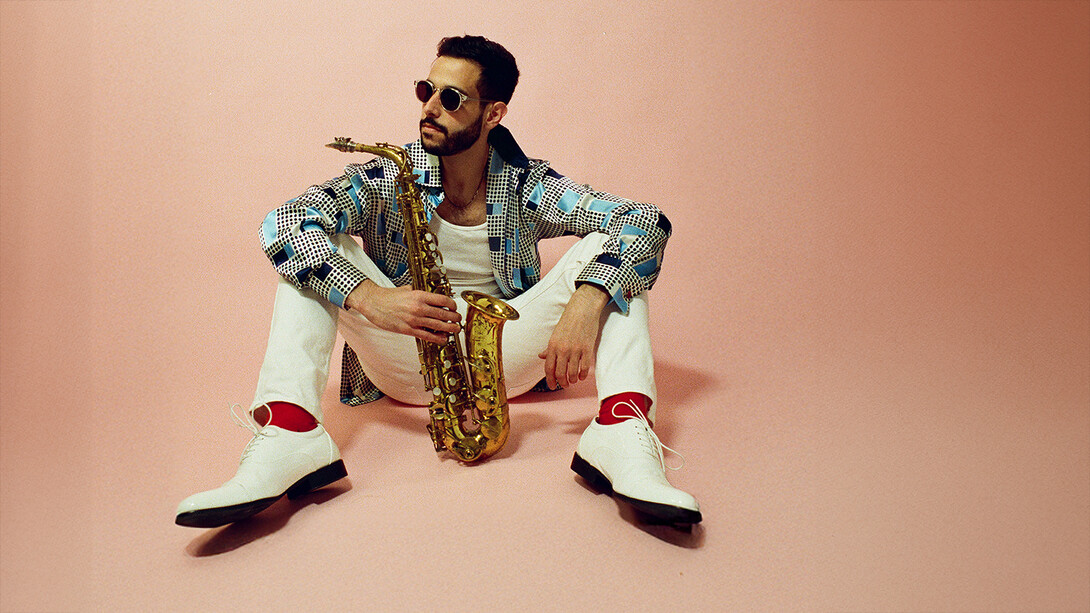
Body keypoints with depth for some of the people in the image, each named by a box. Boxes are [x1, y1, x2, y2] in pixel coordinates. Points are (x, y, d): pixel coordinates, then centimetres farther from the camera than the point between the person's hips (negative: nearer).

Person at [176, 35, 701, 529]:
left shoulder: (527, 186, -8)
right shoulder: (390, 177, -8)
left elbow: (647, 222, -16)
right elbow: (280, 225, -20)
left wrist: (585, 303, -35)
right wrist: (371, 299, -35)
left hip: (504, 361, 0)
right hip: (405, 360, 0)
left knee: (610, 249, -17)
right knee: (312, 249, -17)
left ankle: (621, 429, -40)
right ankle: (288, 438, -36)